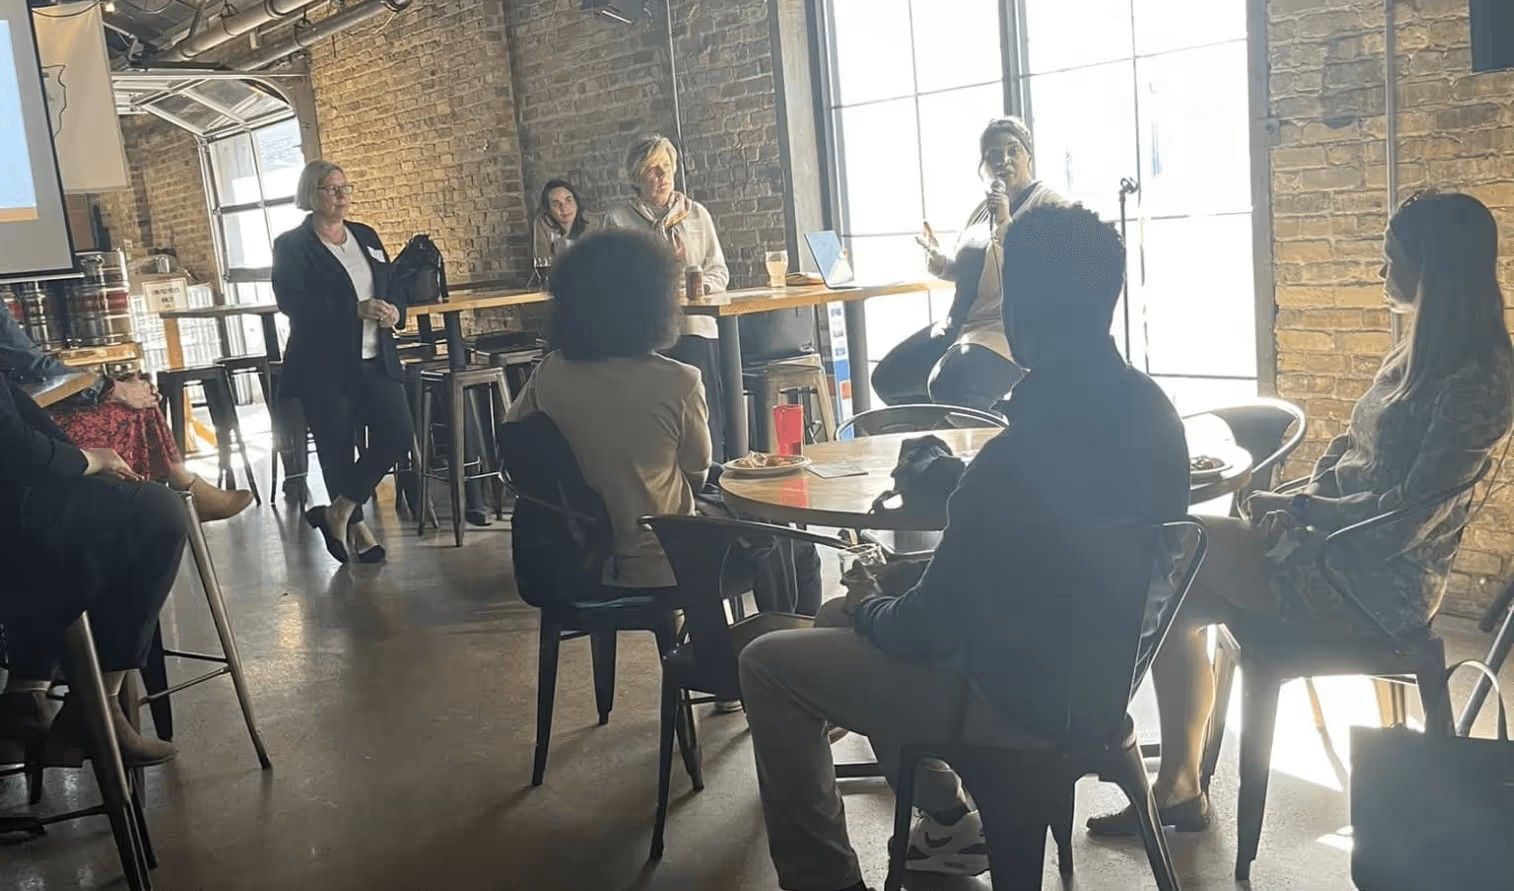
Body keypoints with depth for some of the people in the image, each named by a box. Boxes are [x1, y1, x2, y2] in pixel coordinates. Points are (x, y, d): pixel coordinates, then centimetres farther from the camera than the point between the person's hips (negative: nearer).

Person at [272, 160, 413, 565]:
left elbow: (393, 286, 19)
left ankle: (338, 512, 7)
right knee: (337, 449, 4)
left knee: (397, 435, -7)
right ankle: (356, 524, 23)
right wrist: (357, 310, -23)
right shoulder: (291, 245, -3)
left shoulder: (365, 236, 15)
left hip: (375, 360, 5)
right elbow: (291, 301, -16)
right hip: (324, 365, -5)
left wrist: (394, 309, -6)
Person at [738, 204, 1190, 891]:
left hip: (1017, 698, -8)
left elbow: (930, 629, -20)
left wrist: (863, 612, 0)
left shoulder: (1021, 455, -32)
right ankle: (944, 822, 31)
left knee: (767, 665, 4)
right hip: (1094, 669, 8)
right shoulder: (1152, 409, -6)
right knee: (852, 619, 25)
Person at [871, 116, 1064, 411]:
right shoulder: (983, 209, 17)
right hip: (963, 325, 9)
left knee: (947, 386, -33)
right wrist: (940, 262, 6)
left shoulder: (1048, 204, -7)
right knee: (888, 377, 2)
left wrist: (1005, 223, -24)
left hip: (1013, 331, -9)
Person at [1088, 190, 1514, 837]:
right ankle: (1180, 788, 0)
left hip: (1380, 584, -9)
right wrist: (1303, 497, -1)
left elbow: (1407, 517, -22)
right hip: (1338, 546, 9)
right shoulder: (1418, 355, 13)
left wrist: (1300, 509, -13)